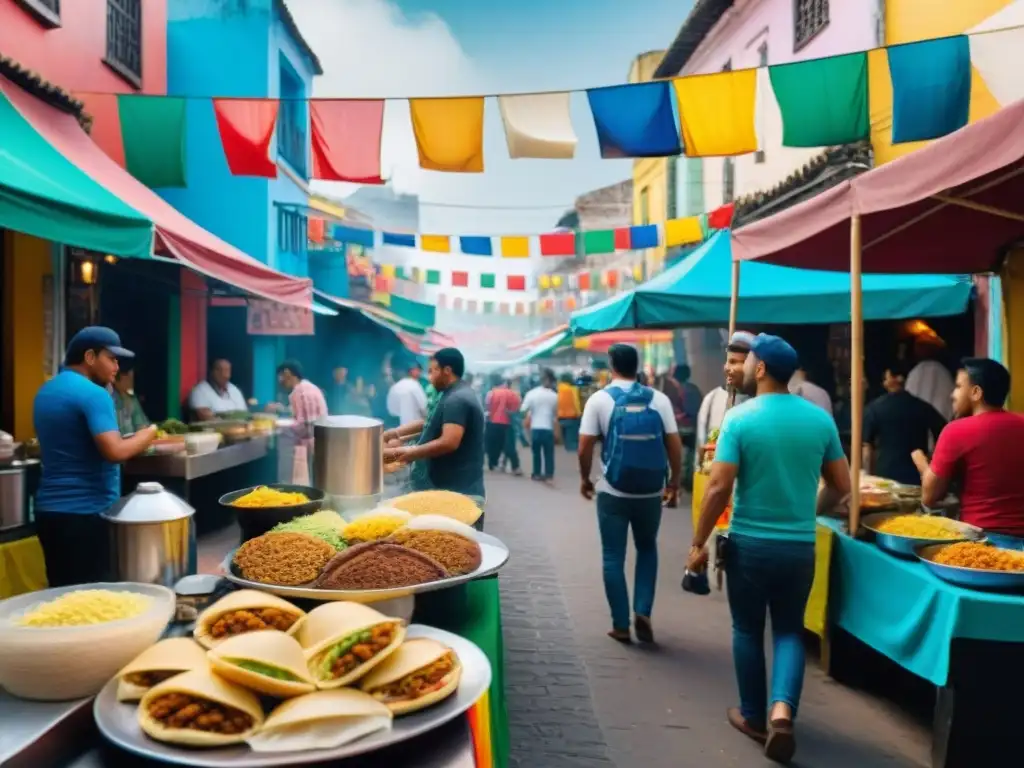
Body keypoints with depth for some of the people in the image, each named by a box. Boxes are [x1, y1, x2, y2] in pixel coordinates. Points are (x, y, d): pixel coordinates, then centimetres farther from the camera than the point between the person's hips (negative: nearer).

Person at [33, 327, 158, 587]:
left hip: (50, 508, 9)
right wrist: (146, 435, -8)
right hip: (86, 512, -9)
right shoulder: (93, 394, -16)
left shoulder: (45, 392, 13)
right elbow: (114, 452, -25)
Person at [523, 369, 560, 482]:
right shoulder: (554, 396, -1)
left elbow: (523, 410, -6)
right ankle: (549, 475, 5)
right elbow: (556, 413, 8)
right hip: (548, 428, -1)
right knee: (549, 453, 7)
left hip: (535, 428, 1)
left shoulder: (532, 393, -4)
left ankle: (537, 474, 20)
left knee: (536, 452, 14)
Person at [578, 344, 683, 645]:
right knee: (647, 549, 23)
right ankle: (643, 611, 11)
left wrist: (585, 478, 9)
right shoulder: (659, 399, 0)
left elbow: (585, 447, -7)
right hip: (651, 492, 2)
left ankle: (621, 625, 14)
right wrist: (674, 482, 12)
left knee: (613, 557, 10)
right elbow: (675, 445, -1)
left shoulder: (599, 399, -4)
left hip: (613, 492, -2)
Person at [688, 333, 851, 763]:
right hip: (800, 546, 3)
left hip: (749, 543, -2)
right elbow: (841, 486, 5)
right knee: (789, 630, 16)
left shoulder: (739, 418, -12)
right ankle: (782, 709, -3)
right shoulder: (820, 419, -1)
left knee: (748, 629, 14)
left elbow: (719, 488, -16)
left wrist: (699, 543, -6)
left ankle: (753, 716, 26)